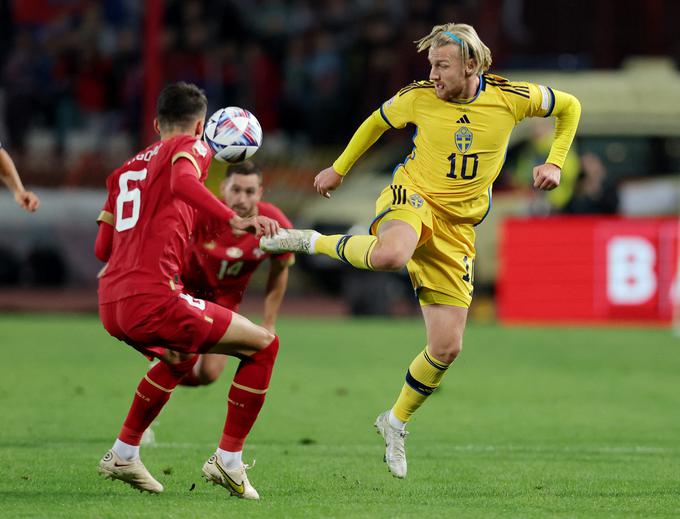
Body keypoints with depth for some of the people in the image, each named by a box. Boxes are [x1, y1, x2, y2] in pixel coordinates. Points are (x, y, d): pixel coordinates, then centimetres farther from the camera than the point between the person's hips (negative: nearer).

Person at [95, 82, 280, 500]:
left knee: (180, 358, 37)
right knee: (264, 345, 2)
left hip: (111, 306, 8)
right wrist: (236, 220, -33)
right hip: (152, 298, -8)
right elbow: (183, 182, -21)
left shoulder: (127, 168, 24)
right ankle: (228, 461, 0)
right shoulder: (190, 147, 4)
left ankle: (123, 454, 38)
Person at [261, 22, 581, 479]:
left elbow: (569, 107, 11)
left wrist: (554, 163, -1)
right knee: (391, 255, -43)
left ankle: (397, 421, 24)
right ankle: (313, 243, -15)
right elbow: (377, 122, 15)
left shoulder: (510, 98, -7)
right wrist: (339, 169, 20)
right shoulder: (419, 98, -7)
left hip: (457, 227, 2)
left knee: (447, 347, -1)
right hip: (413, 198, -2)